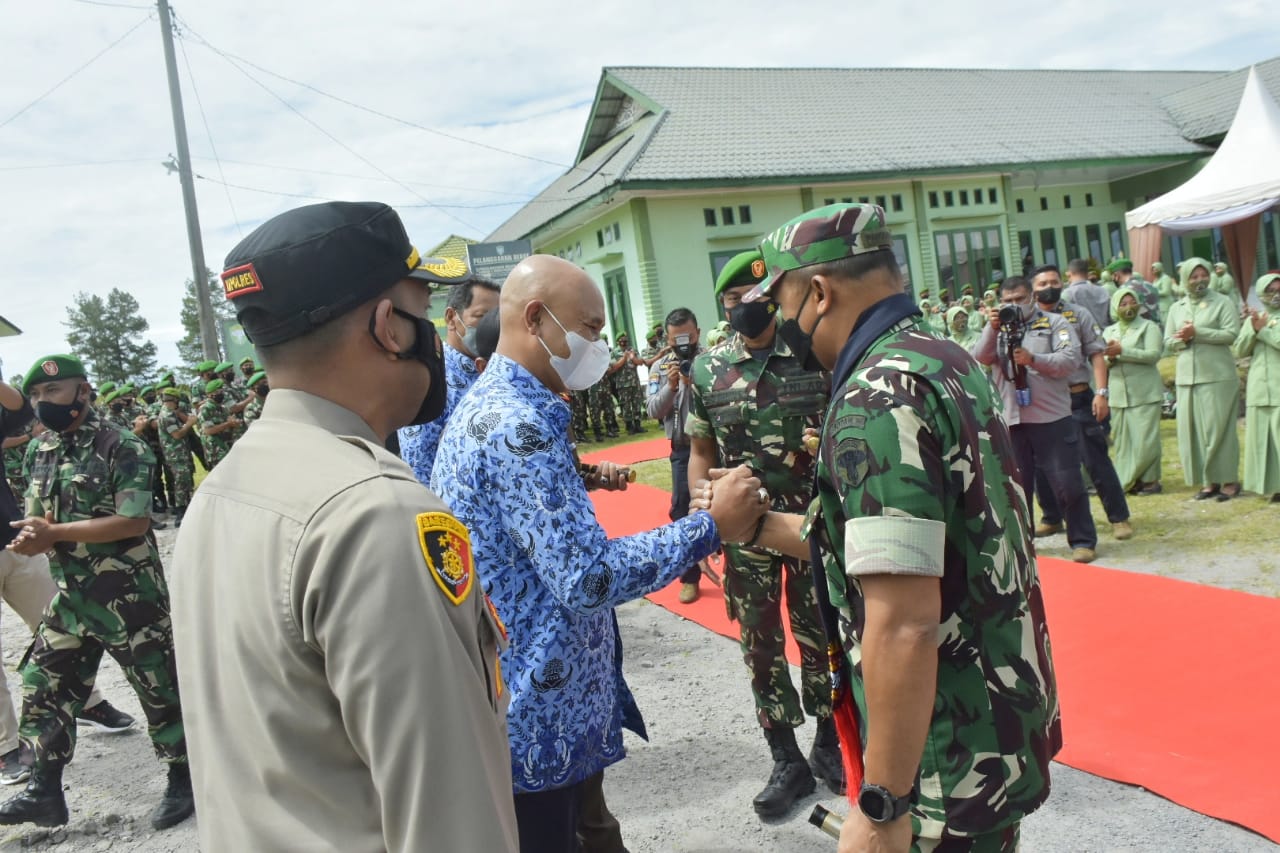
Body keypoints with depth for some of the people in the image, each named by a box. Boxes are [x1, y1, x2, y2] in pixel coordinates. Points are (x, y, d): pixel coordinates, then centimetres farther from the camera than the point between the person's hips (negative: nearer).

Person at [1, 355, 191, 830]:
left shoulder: (121, 447, -14)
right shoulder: (41, 454, 9)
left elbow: (135, 522, -22)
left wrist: (54, 533, -19)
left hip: (128, 597, -7)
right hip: (69, 598, 7)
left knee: (159, 688, 5)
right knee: (43, 685, 11)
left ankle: (183, 781, 20)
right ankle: (45, 790, 25)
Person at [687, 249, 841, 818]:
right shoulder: (707, 370, 1)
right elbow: (701, 454, 7)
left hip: (812, 524, -1)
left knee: (820, 636, 11)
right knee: (760, 644, 9)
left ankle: (828, 745, 33)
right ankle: (787, 760, 25)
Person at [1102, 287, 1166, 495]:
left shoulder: (1148, 327, 3)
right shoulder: (1108, 331, 17)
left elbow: (1153, 354, -12)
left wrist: (1122, 351, -16)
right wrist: (1110, 358, -11)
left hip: (1144, 393, -4)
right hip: (1118, 394, 4)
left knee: (1145, 439, -6)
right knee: (1122, 439, 4)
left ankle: (1150, 480, 3)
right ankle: (1127, 481, 12)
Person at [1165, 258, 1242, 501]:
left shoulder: (1222, 302, 1)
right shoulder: (1177, 308, 14)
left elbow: (1231, 333, -10)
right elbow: (1168, 342, 13)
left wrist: (1197, 332, -15)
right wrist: (1182, 339, -8)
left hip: (1218, 376, -4)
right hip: (1187, 378, 5)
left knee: (1218, 428, -4)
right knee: (1192, 430, 3)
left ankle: (1228, 480, 4)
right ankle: (1209, 481, 10)